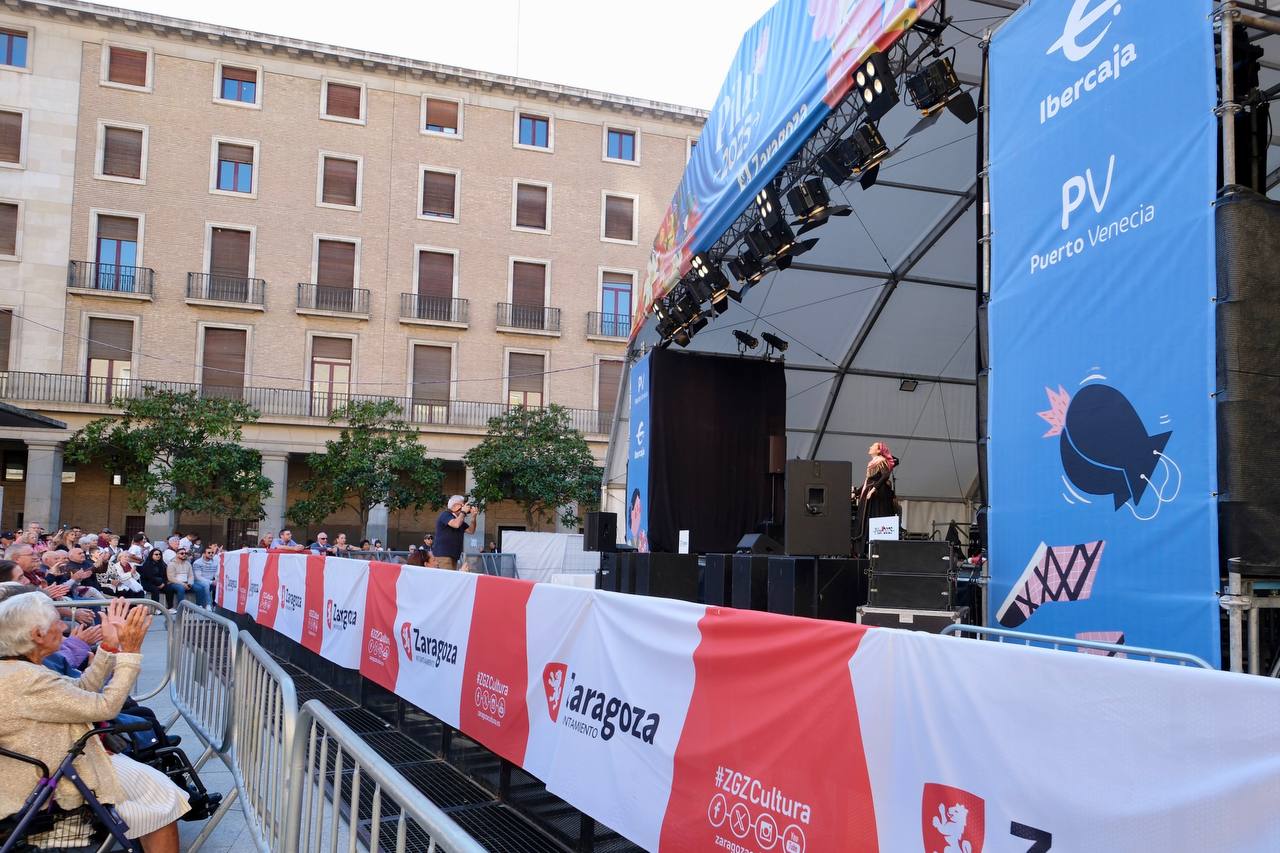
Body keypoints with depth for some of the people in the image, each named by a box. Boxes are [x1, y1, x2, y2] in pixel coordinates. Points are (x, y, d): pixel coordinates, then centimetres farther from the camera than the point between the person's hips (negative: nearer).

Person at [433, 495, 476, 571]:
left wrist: (473, 517, 3)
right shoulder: (445, 515, -6)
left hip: (454, 556, 9)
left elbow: (471, 530, 16)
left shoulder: (460, 519, 21)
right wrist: (463, 512, -11)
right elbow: (456, 524, -25)